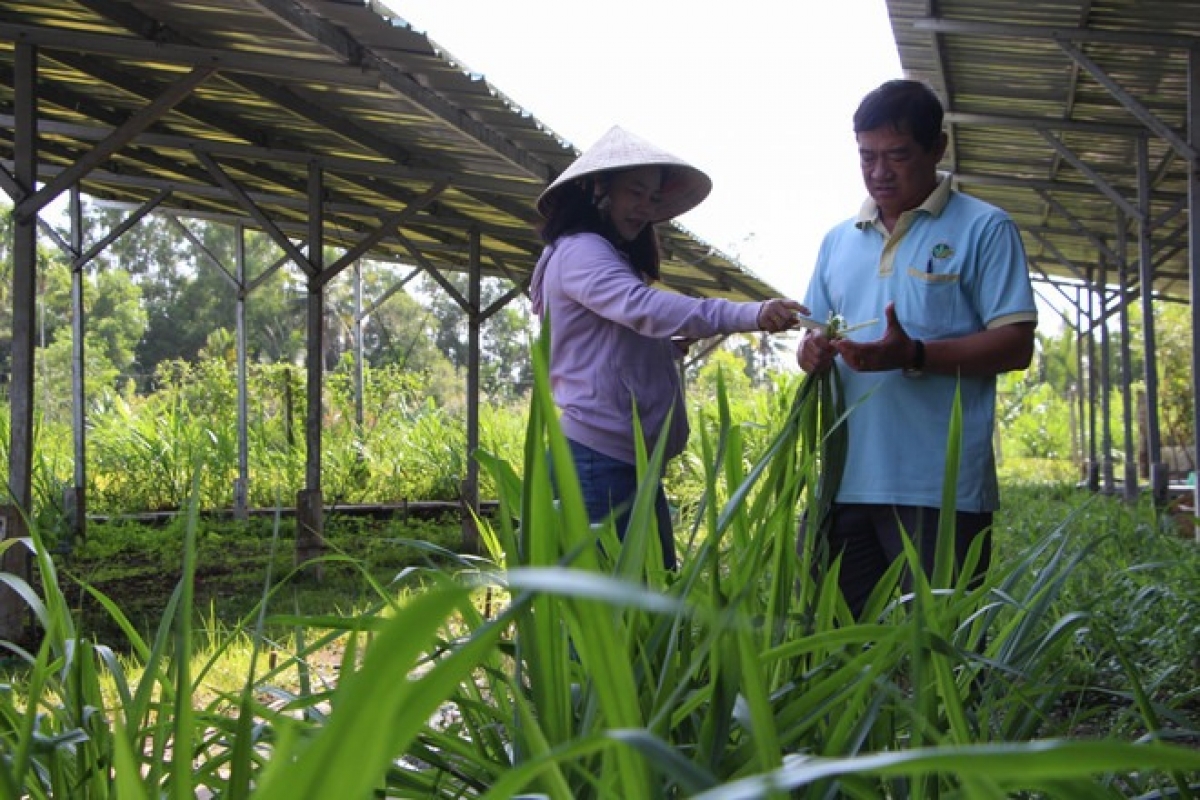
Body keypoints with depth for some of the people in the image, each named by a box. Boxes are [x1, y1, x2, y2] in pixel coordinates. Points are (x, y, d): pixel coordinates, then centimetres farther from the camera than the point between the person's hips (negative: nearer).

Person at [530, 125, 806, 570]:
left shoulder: (615, 259, 25)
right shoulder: (580, 251, -7)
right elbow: (644, 307, -25)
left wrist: (669, 349, 8)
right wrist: (751, 316, -33)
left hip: (632, 461, 10)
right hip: (600, 457, -10)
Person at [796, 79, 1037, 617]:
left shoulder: (984, 229, 0)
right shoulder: (838, 241, 18)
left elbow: (1016, 346, -7)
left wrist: (914, 356, -21)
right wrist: (813, 352, -3)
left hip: (940, 489, -5)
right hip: (844, 482, 5)